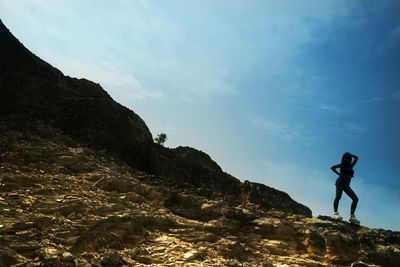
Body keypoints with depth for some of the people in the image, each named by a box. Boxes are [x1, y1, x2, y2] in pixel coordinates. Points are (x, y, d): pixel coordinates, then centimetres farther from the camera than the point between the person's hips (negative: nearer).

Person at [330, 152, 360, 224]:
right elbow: (332, 167, -1)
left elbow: (356, 158, 31)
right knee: (338, 196, -25)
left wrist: (350, 155, 23)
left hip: (346, 184, 6)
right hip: (340, 182, -6)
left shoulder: (350, 166, 23)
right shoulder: (342, 165, 9)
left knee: (355, 198, -4)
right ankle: (335, 213, -33)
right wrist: (339, 174, -6)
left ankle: (352, 216, -9)